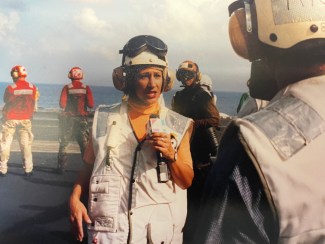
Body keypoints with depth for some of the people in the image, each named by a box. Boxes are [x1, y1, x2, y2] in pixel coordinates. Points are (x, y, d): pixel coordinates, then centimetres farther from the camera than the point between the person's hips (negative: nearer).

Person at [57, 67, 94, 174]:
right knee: (85, 144, 9)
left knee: (64, 144, 10)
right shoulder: (86, 88, -4)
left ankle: (61, 167, 12)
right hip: (82, 120, 1)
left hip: (68, 119, -1)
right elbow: (91, 105, -8)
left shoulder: (67, 88, -6)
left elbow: (62, 104, -12)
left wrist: (69, 105, 9)